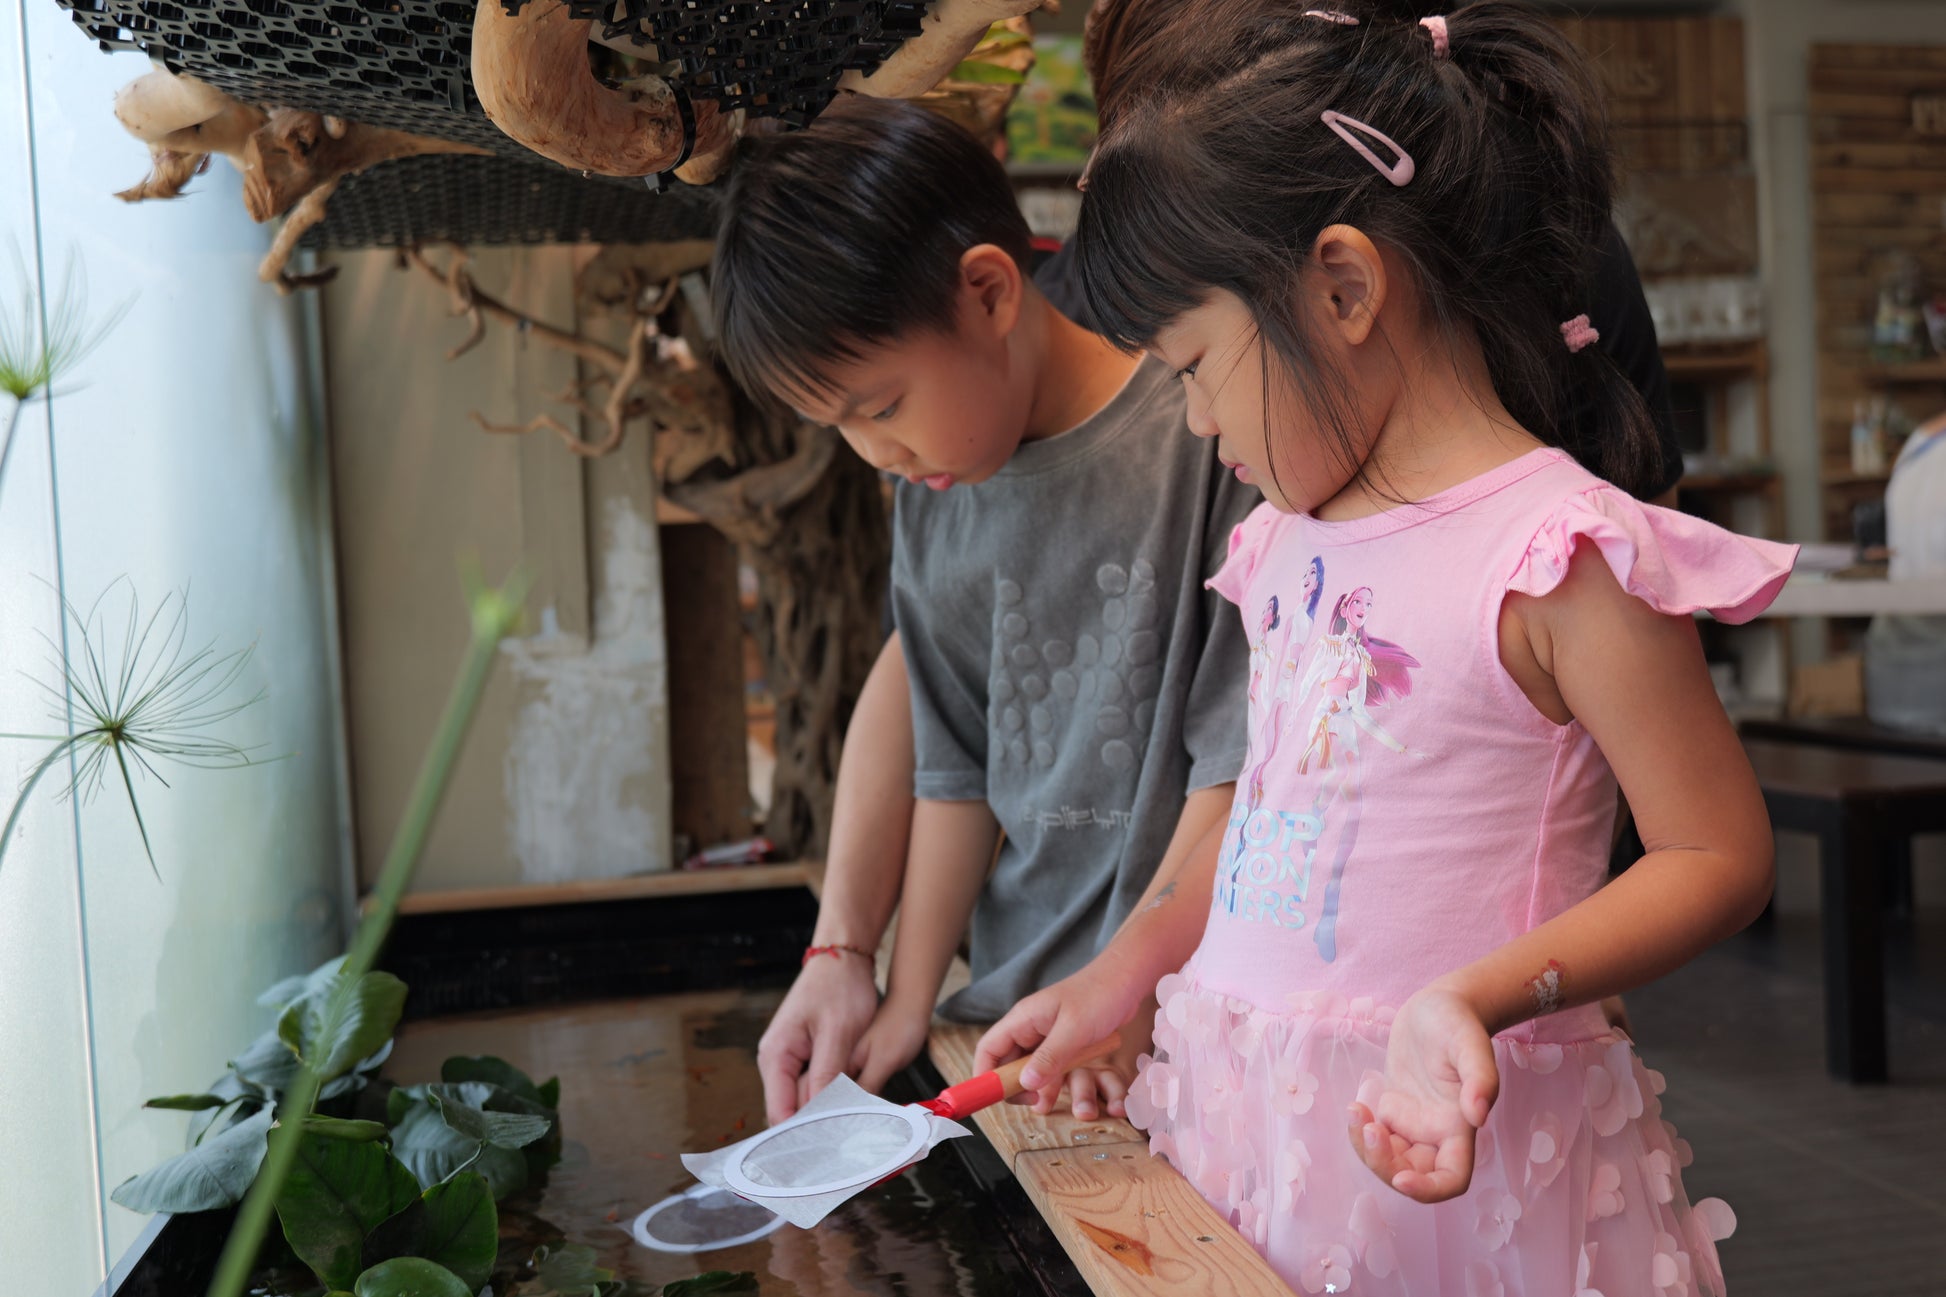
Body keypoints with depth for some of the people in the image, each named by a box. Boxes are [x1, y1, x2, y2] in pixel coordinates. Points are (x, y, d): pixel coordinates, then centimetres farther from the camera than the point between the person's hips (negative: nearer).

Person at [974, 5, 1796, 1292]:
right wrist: (1124, 972, 12)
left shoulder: (1558, 552, -16)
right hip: (1251, 1115, 7)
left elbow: (1720, 854, -14)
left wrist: (1478, 996, -27)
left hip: (1430, 1142, -6)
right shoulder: (1293, 539, 8)